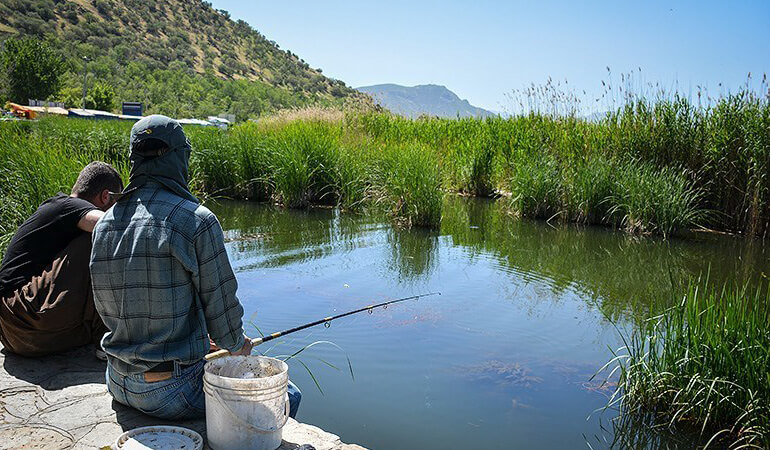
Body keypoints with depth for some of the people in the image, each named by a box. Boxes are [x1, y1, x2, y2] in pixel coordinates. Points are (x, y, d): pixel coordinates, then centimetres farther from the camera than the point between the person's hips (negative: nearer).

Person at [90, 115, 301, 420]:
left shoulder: (103, 225, 2)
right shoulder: (197, 220, -19)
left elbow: (106, 309, 12)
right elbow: (220, 301, -12)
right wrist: (236, 344, 12)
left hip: (118, 385, 8)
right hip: (172, 393, -7)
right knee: (287, 398, 7)